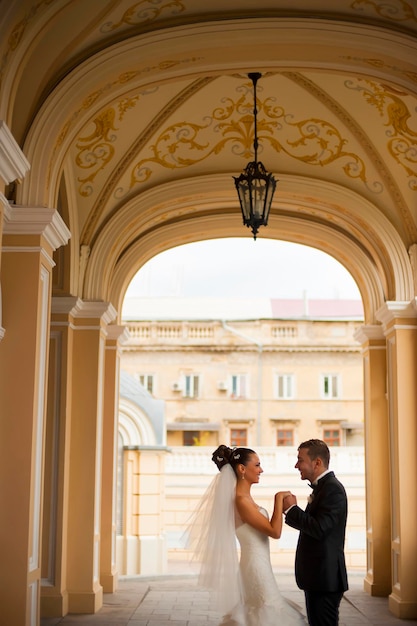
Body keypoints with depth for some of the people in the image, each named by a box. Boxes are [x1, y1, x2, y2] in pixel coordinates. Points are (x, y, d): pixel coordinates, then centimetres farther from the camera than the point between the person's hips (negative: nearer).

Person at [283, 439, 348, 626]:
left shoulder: (332, 488, -16)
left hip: (325, 578, -10)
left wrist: (292, 508, -15)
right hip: (318, 576, 10)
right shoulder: (322, 486, 15)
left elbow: (319, 529, -25)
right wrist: (291, 510, 2)